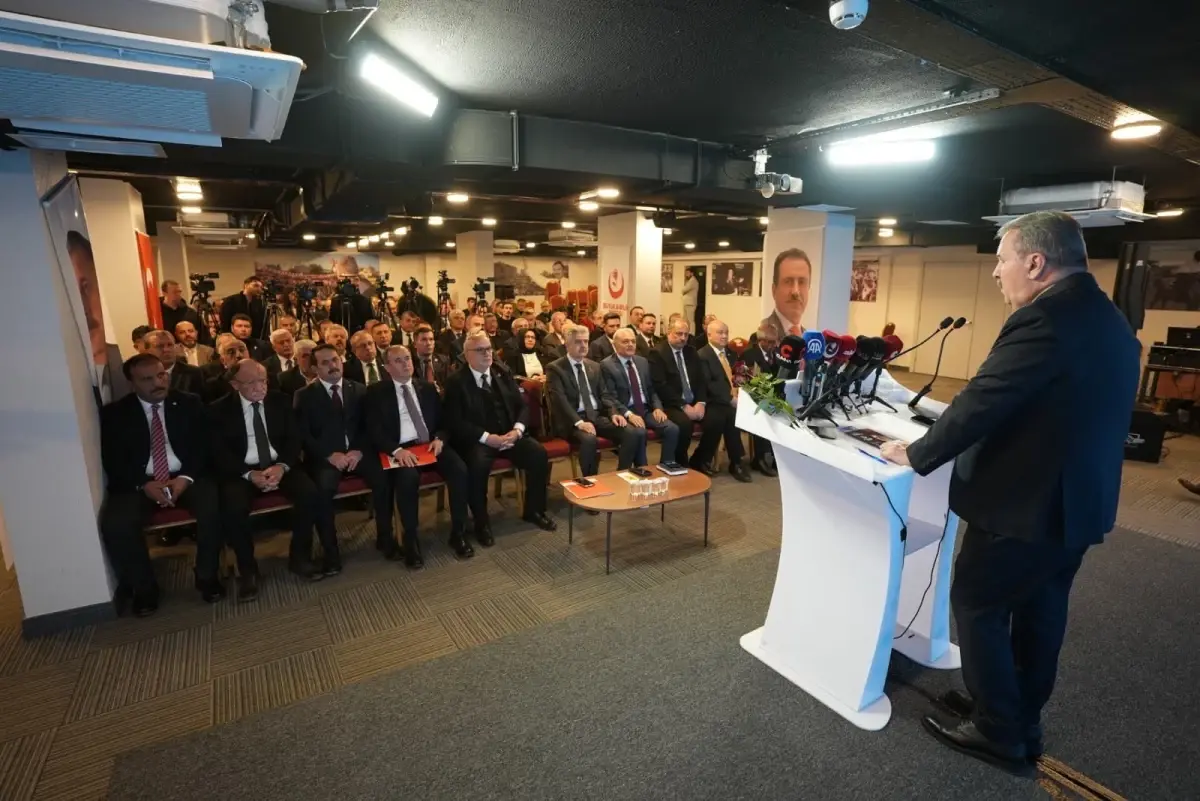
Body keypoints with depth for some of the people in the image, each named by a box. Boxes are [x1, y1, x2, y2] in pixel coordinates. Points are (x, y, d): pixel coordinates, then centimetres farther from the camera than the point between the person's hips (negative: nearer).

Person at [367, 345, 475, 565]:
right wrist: (397, 450, -21)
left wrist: (439, 438, -8)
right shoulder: (376, 392, 5)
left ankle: (458, 533, -10)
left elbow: (443, 420, 15)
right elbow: (375, 431, -4)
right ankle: (411, 541, -15)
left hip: (431, 445, 3)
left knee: (460, 469, -24)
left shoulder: (427, 387, 16)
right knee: (408, 478, -35)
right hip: (401, 449, -3)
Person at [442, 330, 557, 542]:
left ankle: (534, 510, 2)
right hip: (477, 440, -4)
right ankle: (481, 523, -12)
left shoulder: (502, 374, 12)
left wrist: (517, 430, -12)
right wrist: (487, 437, -22)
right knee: (478, 464, -35)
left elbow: (522, 406, 9)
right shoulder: (456, 381, -3)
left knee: (539, 453, -19)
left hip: (509, 435, 5)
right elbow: (455, 422, -12)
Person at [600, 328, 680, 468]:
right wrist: (629, 414, -24)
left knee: (673, 429, -18)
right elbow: (608, 397, -11)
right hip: (624, 413, -5)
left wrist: (657, 407, -3)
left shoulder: (642, 361, 15)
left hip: (647, 410, 5)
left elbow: (652, 389, 18)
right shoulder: (607, 365, -3)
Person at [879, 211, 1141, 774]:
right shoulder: (1108, 320, 9)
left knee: (977, 605, 7)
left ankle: (998, 732, 20)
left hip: (1024, 501, -9)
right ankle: (1021, 721, 36)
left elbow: (982, 401, -24)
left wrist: (917, 455, -12)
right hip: (1078, 499, 9)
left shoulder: (1045, 318, -23)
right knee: (1040, 611, 20)